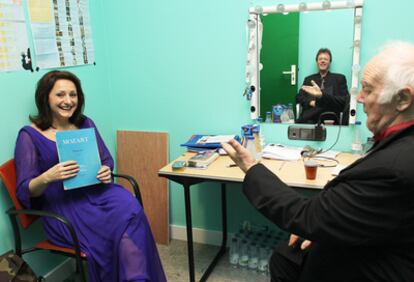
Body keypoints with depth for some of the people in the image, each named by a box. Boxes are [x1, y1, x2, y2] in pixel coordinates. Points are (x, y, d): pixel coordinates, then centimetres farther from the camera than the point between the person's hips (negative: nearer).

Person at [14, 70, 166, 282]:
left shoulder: (85, 124, 12)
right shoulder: (30, 136, -1)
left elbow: (106, 159, 18)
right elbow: (25, 191, -3)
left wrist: (106, 171, -6)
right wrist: (48, 177, -24)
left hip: (95, 191, 4)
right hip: (62, 206, -4)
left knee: (130, 208, -29)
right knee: (121, 225, -29)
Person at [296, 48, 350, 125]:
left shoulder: (339, 78, 12)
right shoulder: (308, 79, 22)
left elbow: (342, 101, 0)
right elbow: (299, 97, 16)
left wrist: (322, 95, -17)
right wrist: (310, 102, -7)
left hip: (329, 120, -2)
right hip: (307, 119, 2)